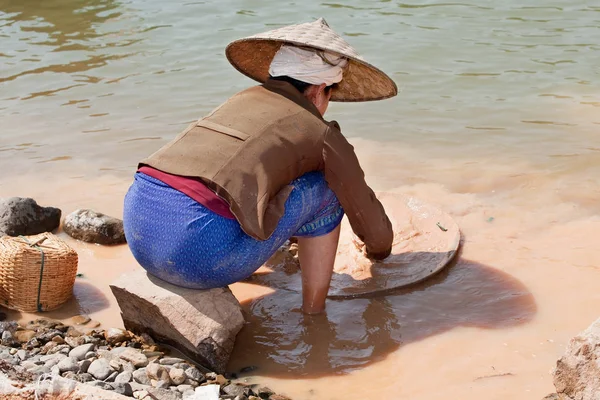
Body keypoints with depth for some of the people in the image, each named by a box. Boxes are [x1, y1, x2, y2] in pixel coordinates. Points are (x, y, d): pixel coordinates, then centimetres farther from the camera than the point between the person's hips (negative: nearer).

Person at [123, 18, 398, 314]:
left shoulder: (244, 99, 26)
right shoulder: (323, 134, 9)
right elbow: (368, 217, 24)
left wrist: (291, 231, 64)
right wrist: (378, 250, 48)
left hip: (136, 228, 7)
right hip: (198, 252, -6)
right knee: (325, 191, 13)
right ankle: (314, 313, 20)